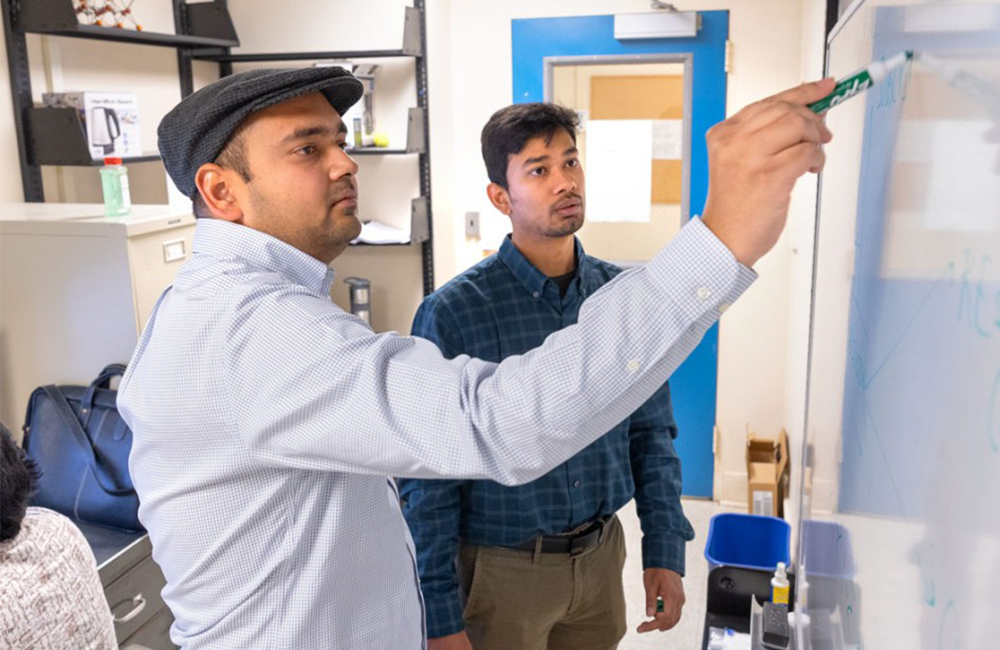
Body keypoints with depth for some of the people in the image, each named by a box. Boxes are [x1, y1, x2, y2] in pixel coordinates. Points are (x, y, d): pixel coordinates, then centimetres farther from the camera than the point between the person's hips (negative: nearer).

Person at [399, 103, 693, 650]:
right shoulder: (452, 313, -16)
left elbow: (651, 432, 6)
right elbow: (428, 481, -14)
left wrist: (665, 552, 3)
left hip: (601, 558, 5)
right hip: (502, 569, -4)